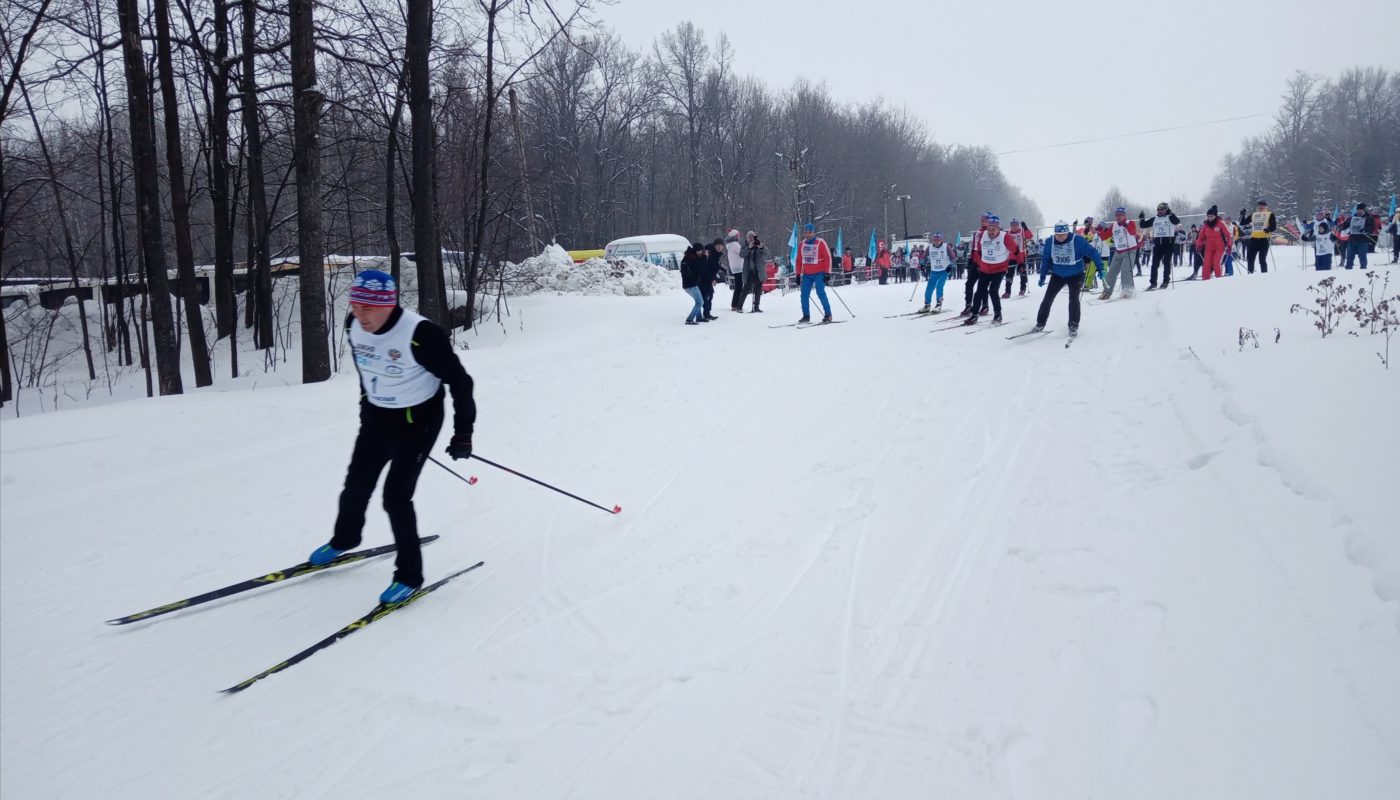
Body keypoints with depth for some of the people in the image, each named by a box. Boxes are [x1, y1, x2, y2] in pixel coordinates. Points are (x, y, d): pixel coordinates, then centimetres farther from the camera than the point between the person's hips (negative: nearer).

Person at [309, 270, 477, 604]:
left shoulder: (420, 335, -30)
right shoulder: (354, 326, -10)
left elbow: (459, 381, -21)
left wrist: (463, 433, -18)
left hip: (418, 421, -6)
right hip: (375, 418, 6)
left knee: (396, 496, -11)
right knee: (356, 486, 17)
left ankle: (409, 576, 8)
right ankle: (344, 540, 48)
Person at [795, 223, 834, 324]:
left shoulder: (820, 242, -5)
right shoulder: (801, 244, 9)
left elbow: (828, 257, -6)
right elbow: (799, 260, 16)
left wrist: (827, 273, -11)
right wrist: (798, 274, 13)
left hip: (819, 273, -5)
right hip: (807, 274, 5)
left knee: (820, 293, -14)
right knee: (804, 295, 0)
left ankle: (828, 315, -8)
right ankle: (806, 316, 10)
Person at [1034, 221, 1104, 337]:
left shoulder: (1078, 240, -22)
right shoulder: (1050, 242, -12)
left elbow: (1092, 252, -15)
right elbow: (1046, 259, 2)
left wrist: (1100, 268, -19)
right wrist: (1042, 276, 3)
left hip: (1075, 275, -3)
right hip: (1058, 275, 3)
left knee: (1073, 299, -11)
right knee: (1048, 298, 1)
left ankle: (1073, 326, 5)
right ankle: (1040, 323, 13)